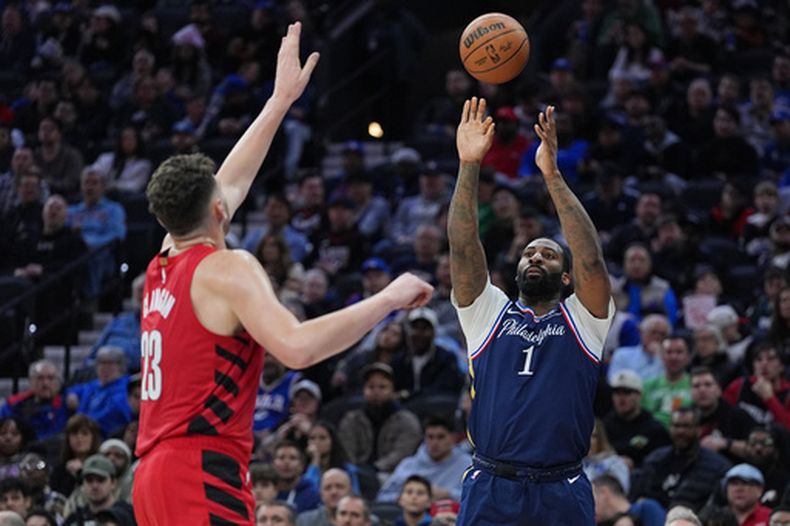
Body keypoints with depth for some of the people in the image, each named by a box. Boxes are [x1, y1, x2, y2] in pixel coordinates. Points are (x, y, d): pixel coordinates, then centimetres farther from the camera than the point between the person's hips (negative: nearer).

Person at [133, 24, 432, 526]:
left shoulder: (164, 264, 16)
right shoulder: (226, 268, -9)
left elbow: (231, 182, 30)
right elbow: (297, 346, -24)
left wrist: (282, 100, 37)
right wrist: (388, 299, -15)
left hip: (158, 471, 9)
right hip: (204, 478, -9)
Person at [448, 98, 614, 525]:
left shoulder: (582, 321, 10)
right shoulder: (490, 314, 13)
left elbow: (591, 259, -7)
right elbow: (463, 248, 1)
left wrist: (552, 175, -12)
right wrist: (468, 166, -10)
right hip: (490, 491, 1)